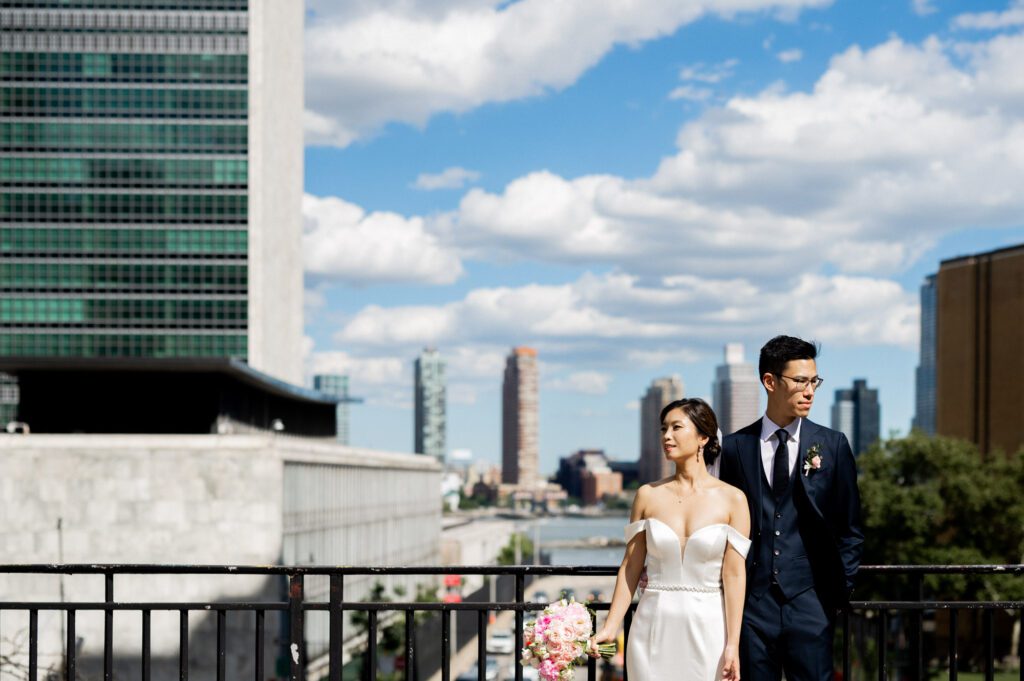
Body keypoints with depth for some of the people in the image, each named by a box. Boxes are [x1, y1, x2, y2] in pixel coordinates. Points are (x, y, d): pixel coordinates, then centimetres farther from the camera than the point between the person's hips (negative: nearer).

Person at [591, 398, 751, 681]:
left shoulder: (732, 499, -3)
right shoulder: (648, 495, 3)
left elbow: (734, 575, -5)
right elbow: (631, 566, 5)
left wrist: (733, 644, -9)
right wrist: (610, 627, -1)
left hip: (708, 627, -2)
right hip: (654, 626, 2)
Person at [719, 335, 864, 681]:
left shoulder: (832, 444, 4)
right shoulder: (736, 446, 5)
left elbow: (849, 526, 7)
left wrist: (841, 588, 1)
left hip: (810, 600, -1)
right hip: (752, 599, 1)